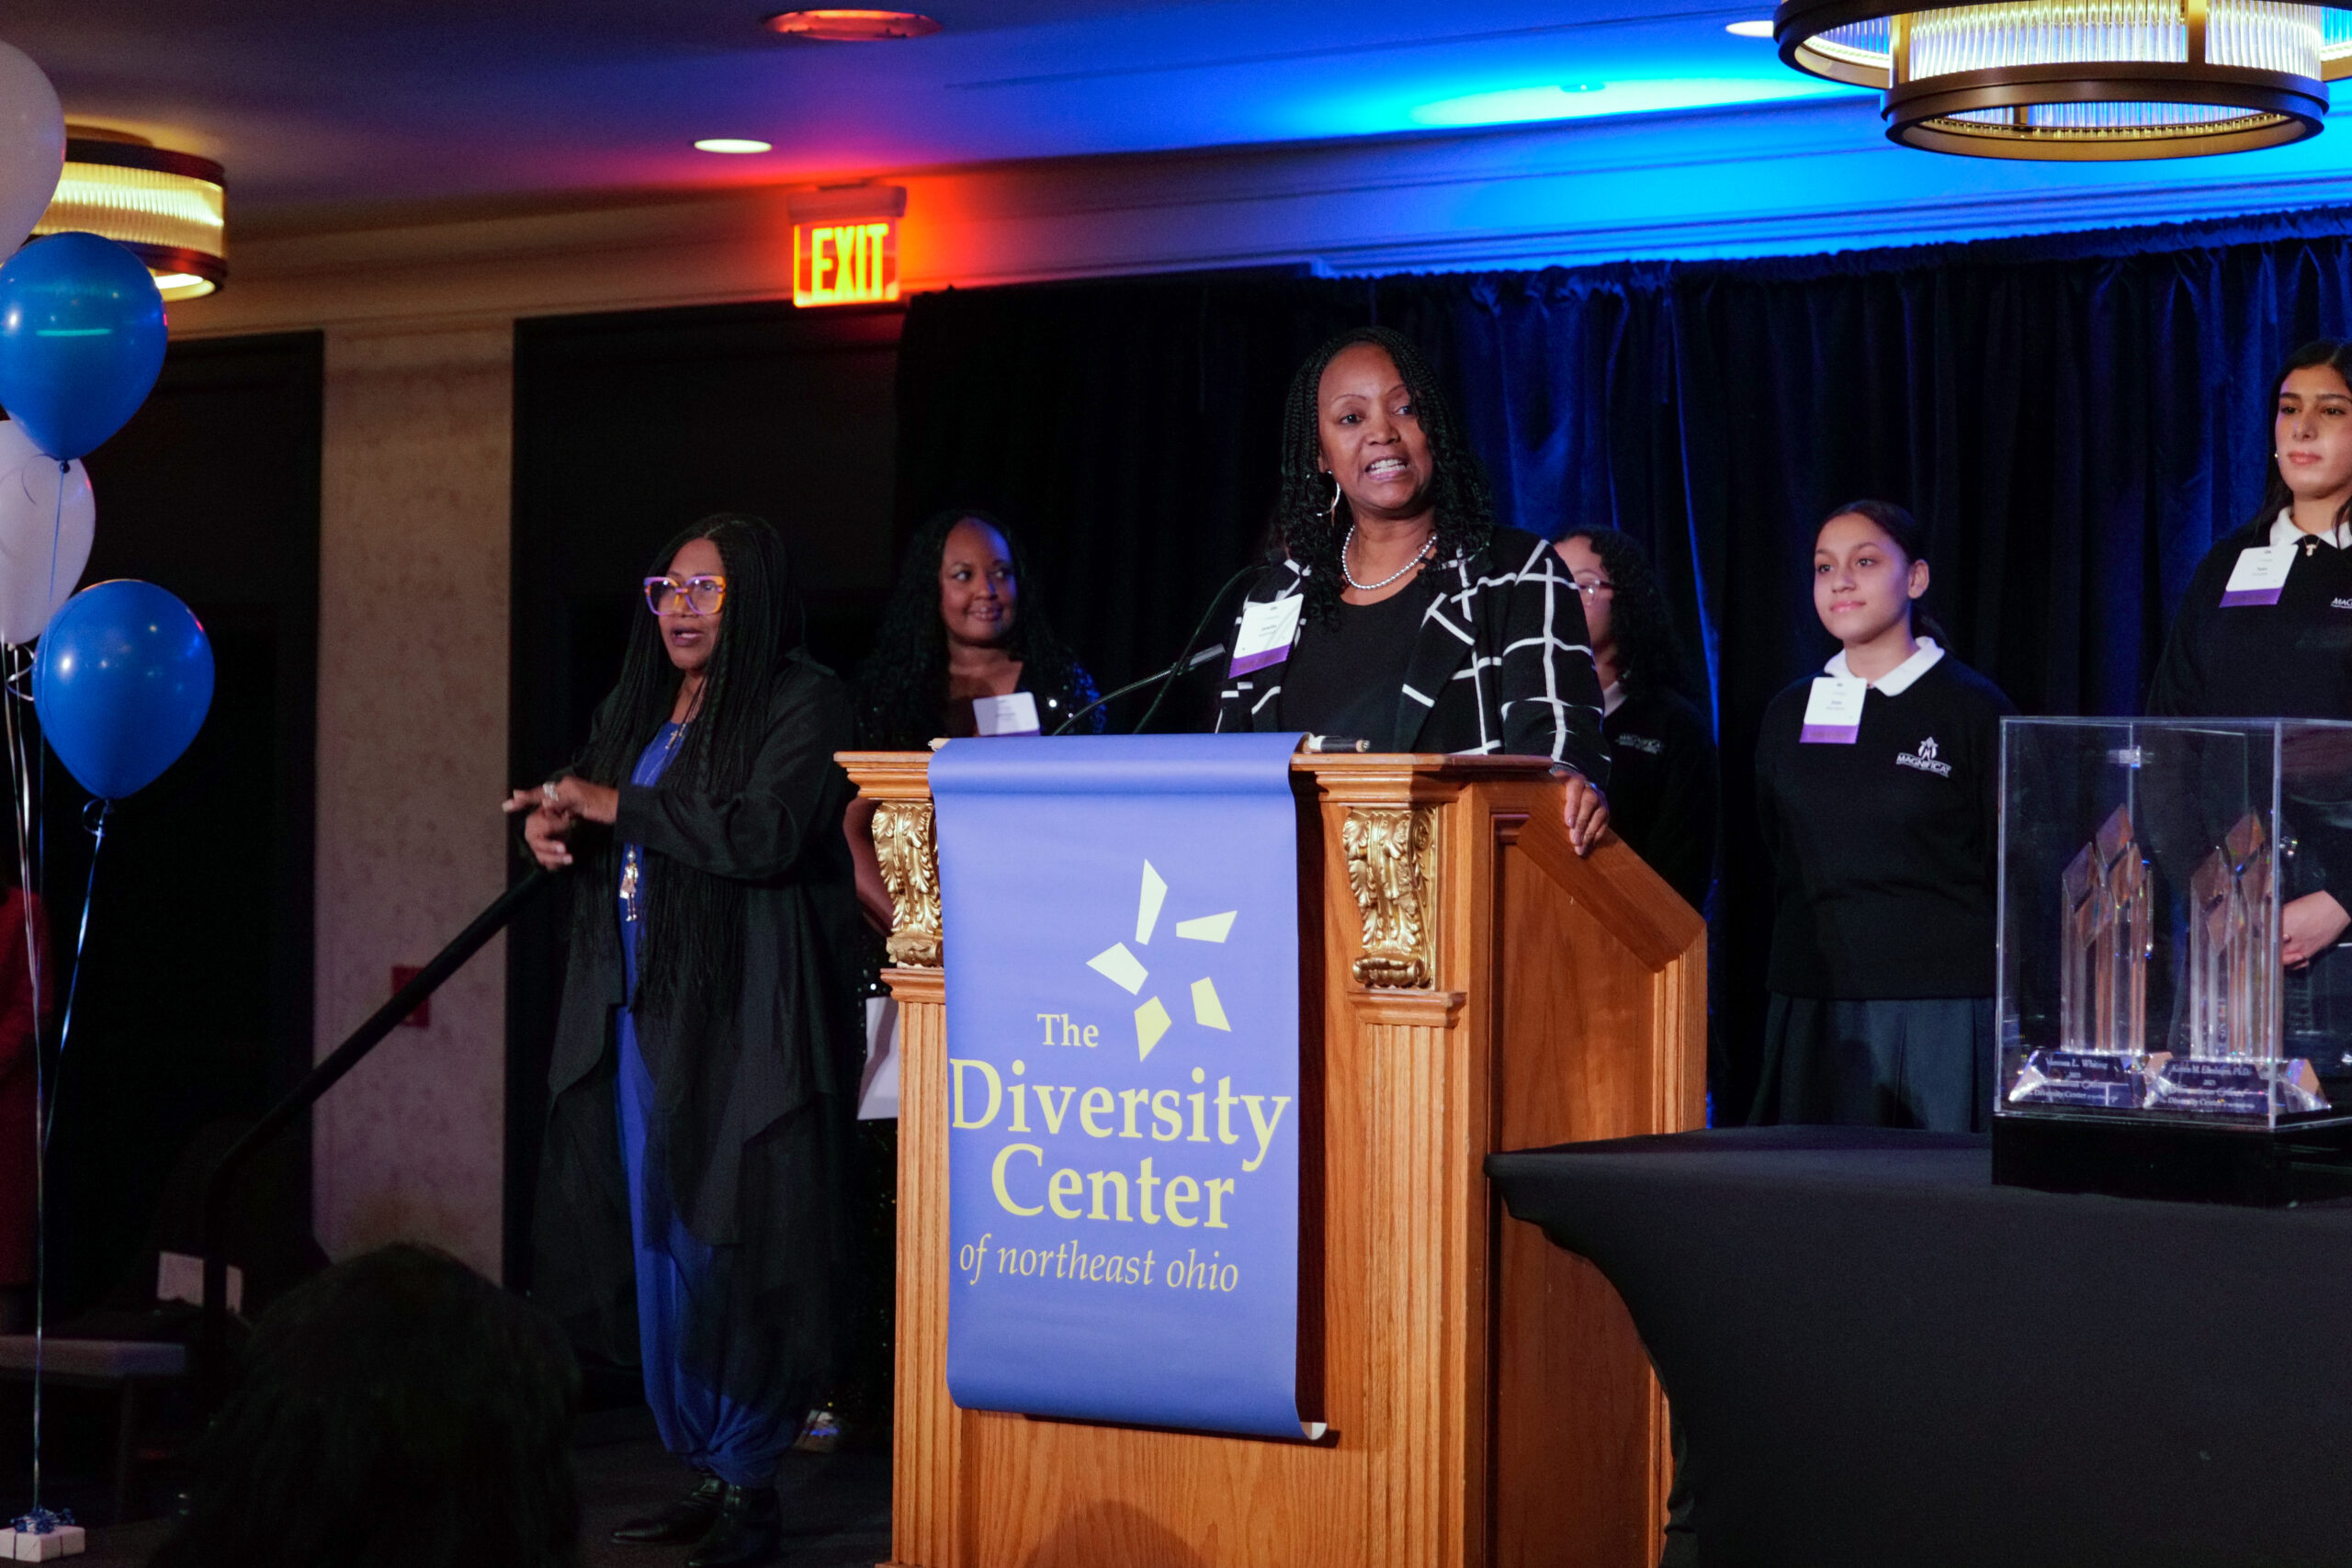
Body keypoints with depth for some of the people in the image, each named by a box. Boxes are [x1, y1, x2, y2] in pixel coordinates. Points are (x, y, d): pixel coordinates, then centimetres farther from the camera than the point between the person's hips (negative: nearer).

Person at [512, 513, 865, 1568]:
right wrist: (555, 828, 5)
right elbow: (601, 836, 29)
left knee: (734, 1251, -8)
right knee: (659, 1252, 5)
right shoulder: (637, 710, 19)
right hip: (640, 1015, 7)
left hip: (743, 1019, -7)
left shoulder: (801, 703, -5)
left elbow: (764, 836, -19)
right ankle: (704, 1473, 11)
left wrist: (614, 805, -12)